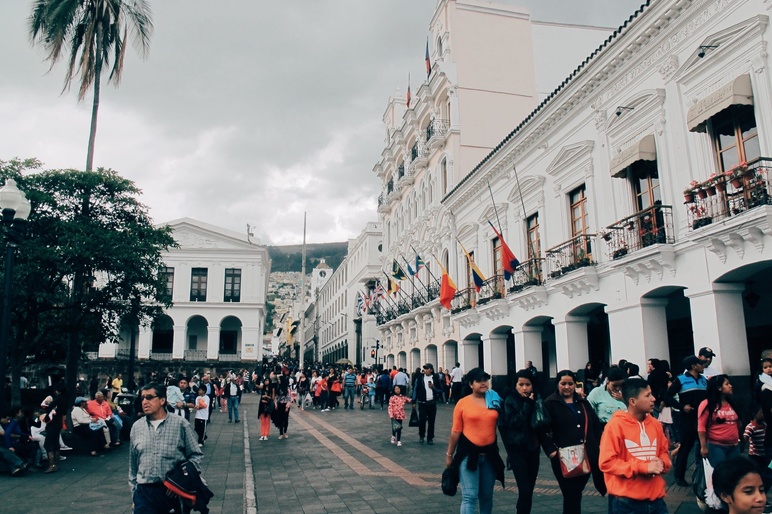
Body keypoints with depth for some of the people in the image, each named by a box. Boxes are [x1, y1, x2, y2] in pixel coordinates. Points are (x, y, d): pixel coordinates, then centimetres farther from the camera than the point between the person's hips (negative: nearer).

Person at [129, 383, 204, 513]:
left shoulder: (180, 424, -3)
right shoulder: (137, 427, 8)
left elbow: (195, 455, -1)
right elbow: (133, 464, 15)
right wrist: (134, 492, 15)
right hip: (144, 492, 2)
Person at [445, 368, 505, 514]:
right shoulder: (462, 403, -5)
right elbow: (456, 431, -2)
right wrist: (449, 454, 2)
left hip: (490, 453, 3)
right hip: (468, 453, -3)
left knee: (487, 495, 15)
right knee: (469, 496, -6)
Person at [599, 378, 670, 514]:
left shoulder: (655, 424, 7)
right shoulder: (615, 425, -12)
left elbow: (664, 451, 20)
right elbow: (606, 462, -15)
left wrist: (662, 463, -4)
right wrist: (644, 467, -18)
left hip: (655, 498, 5)